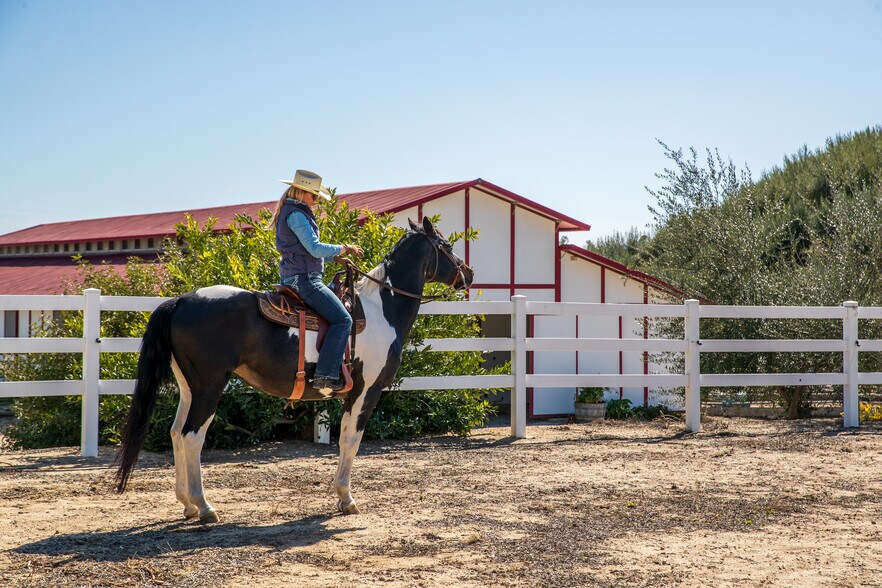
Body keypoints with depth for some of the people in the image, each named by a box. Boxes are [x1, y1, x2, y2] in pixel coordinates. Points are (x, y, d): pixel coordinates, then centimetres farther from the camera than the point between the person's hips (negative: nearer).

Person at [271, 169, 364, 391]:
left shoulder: (291, 212, 19)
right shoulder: (296, 215, -14)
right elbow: (315, 248, -20)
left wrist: (335, 256, 14)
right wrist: (345, 248, -7)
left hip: (294, 278, 11)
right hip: (303, 278, -11)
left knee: (340, 310, 23)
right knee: (342, 319, -16)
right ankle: (325, 375, -22)